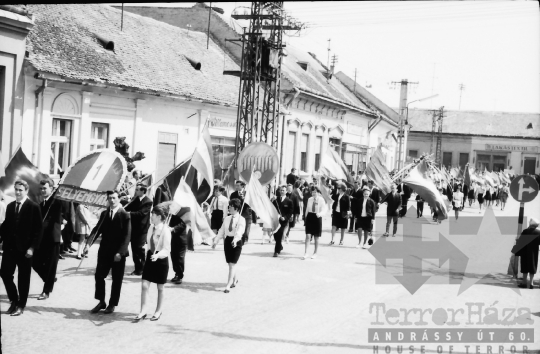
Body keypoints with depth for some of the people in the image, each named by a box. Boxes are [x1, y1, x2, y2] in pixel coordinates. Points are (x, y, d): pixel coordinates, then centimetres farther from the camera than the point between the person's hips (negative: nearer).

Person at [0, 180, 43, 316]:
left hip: (24, 248, -5)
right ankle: (14, 301, 18)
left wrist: (32, 247, -15)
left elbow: (38, 229, -9)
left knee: (23, 278, 4)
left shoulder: (34, 207, -6)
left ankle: (21, 305, 15)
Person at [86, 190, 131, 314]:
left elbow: (127, 236, -13)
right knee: (99, 276, 3)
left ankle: (112, 304, 17)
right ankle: (101, 302, 17)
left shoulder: (125, 215, -9)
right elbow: (97, 229, 6)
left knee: (116, 280, 5)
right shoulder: (104, 214, 8)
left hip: (118, 253, -4)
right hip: (104, 251, 5)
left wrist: (120, 252, -20)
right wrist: (88, 243, -9)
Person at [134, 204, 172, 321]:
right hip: (150, 258, 6)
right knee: (144, 285, -1)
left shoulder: (165, 230, -18)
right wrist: (148, 255, 17)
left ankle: (158, 311, 24)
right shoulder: (151, 227, 2)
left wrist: (158, 255, -36)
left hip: (161, 260, -6)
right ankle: (143, 311, 5)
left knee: (160, 288, 10)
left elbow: (166, 249, -20)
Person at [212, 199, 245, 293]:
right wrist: (216, 241, 4)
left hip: (236, 242, -6)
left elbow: (240, 231, -24)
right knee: (229, 263, 13)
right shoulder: (227, 219, 10)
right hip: (227, 241, 6)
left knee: (232, 264, -8)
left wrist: (235, 240, -41)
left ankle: (228, 285, -7)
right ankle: (235, 279, 38)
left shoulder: (241, 219, -8)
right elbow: (221, 230, 12)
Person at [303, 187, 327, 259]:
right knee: (308, 236, -7)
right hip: (309, 217, 3)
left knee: (316, 237, 8)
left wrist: (320, 214, -34)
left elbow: (324, 210, -15)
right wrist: (306, 217, 15)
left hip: (317, 218, -3)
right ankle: (305, 253, -6)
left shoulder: (321, 200, -9)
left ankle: (315, 253, 21)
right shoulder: (310, 199, 4)